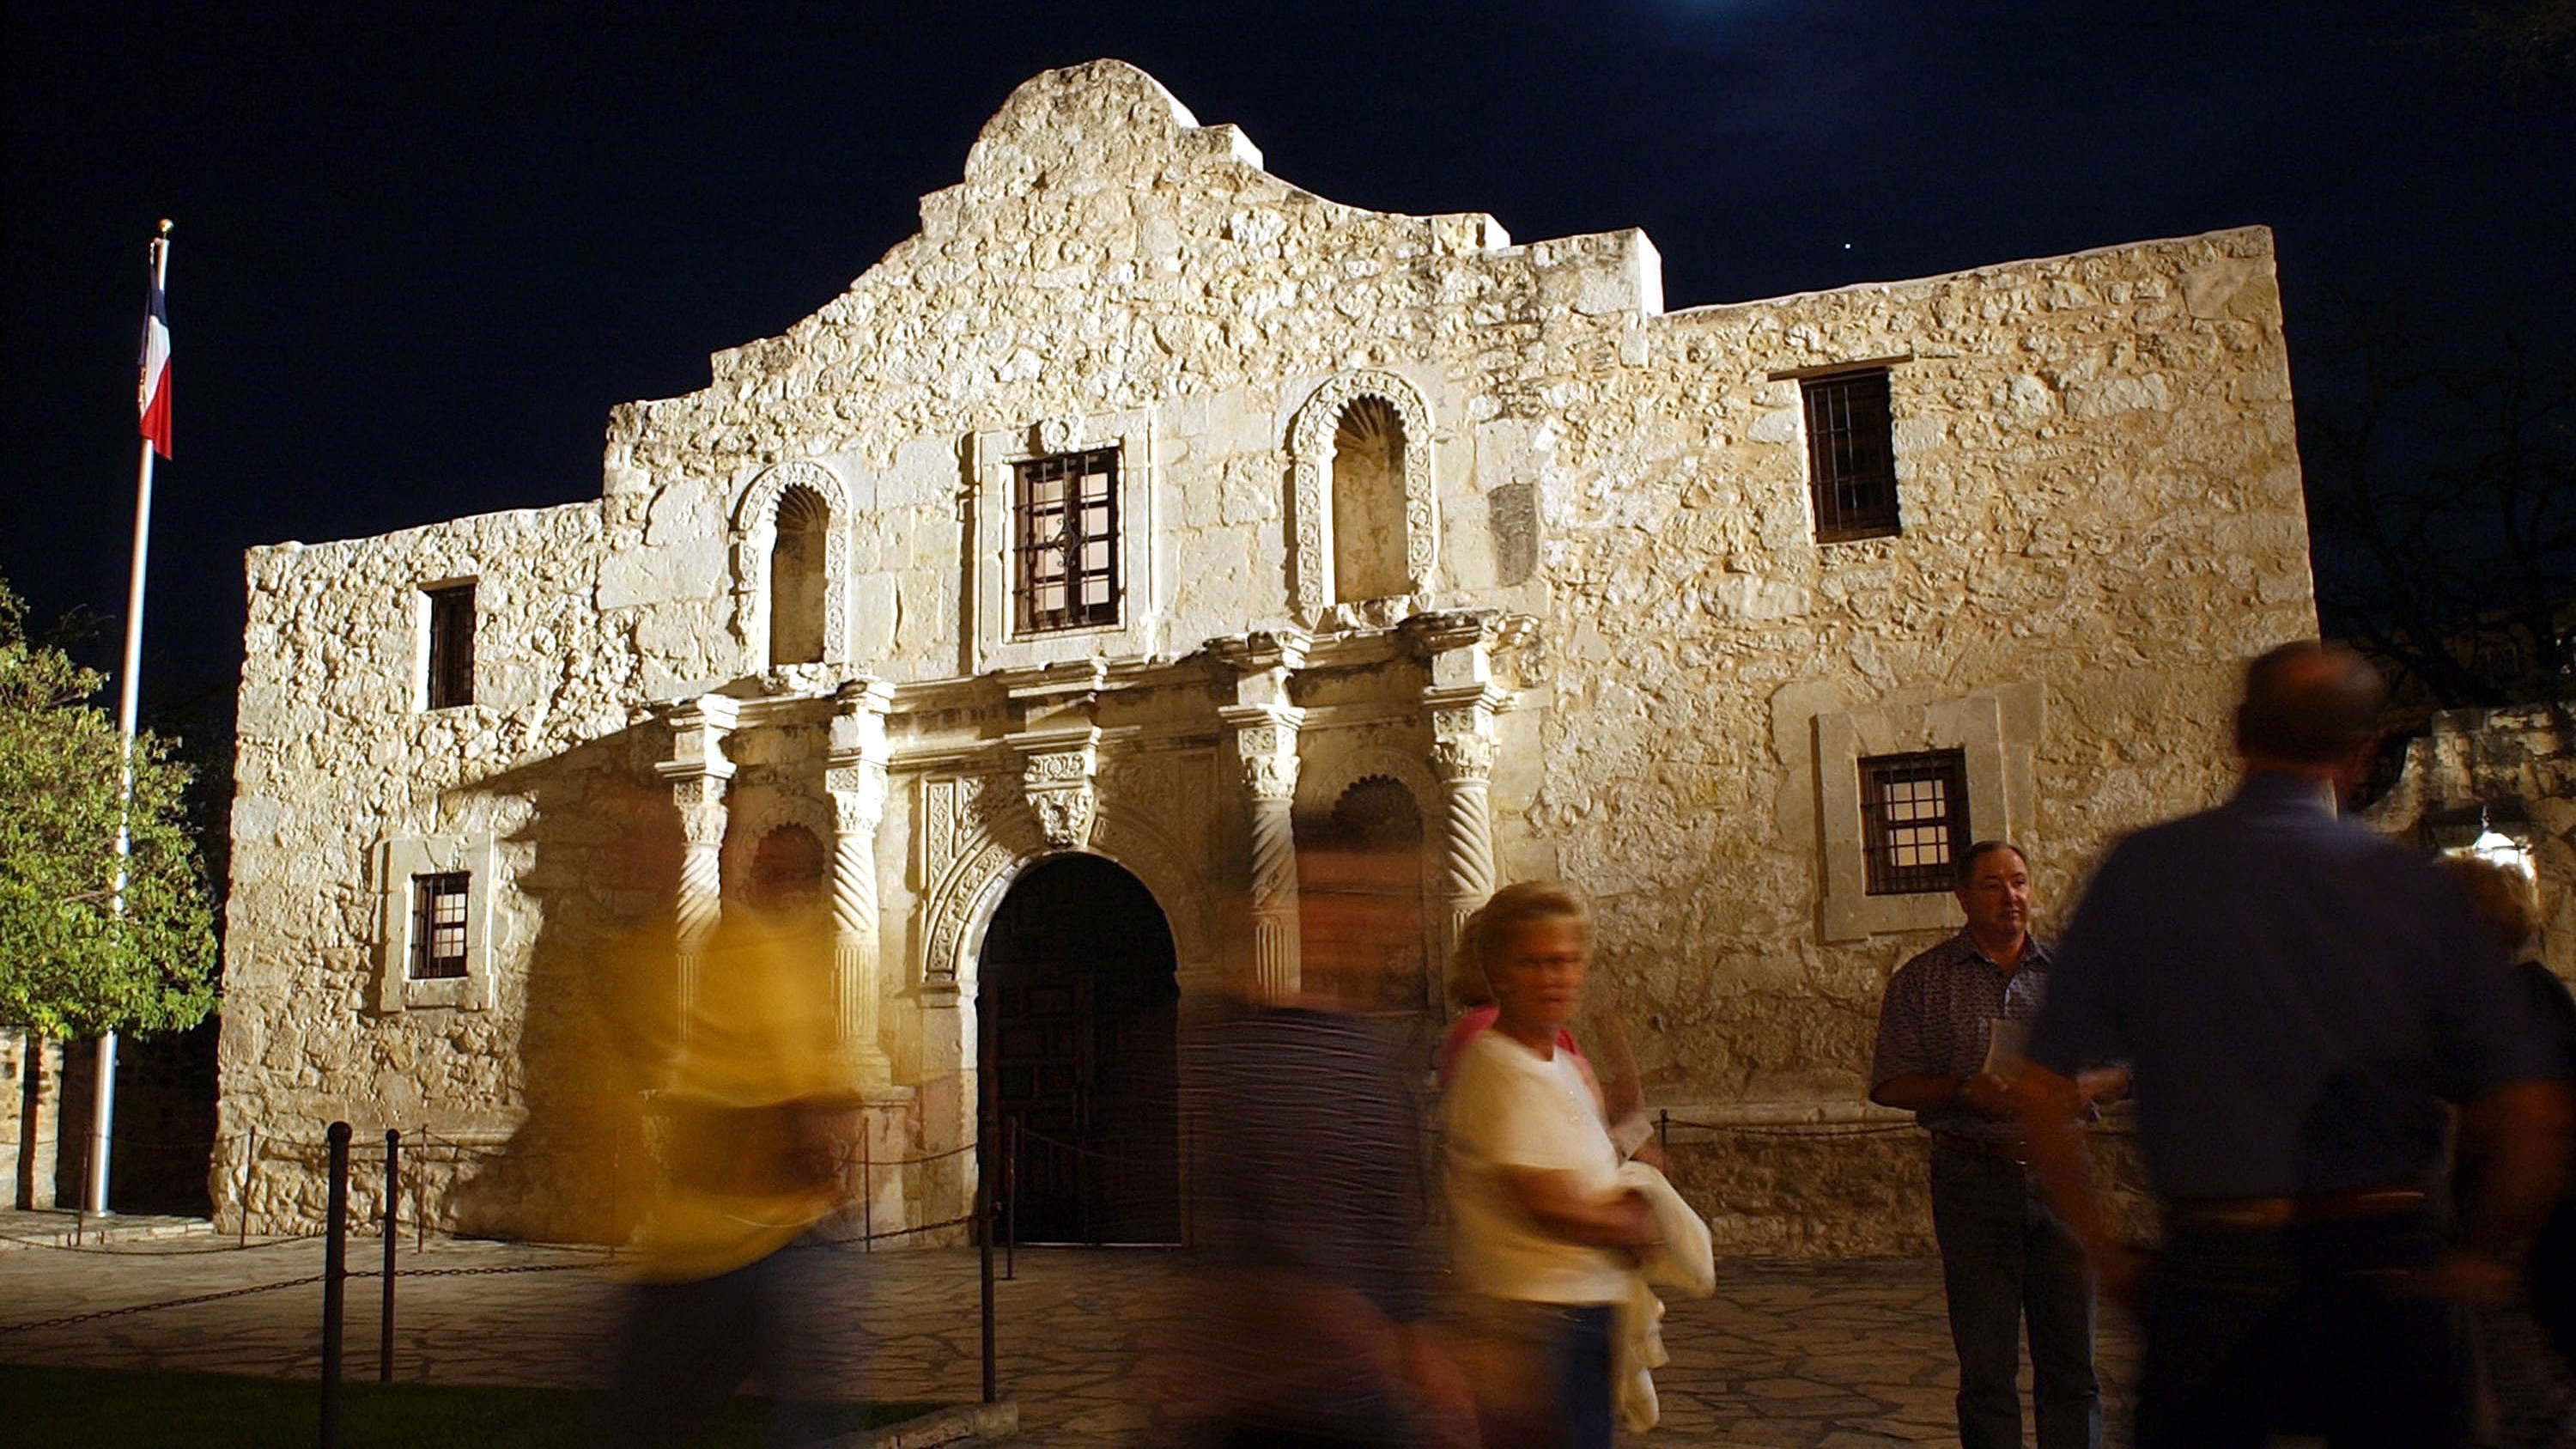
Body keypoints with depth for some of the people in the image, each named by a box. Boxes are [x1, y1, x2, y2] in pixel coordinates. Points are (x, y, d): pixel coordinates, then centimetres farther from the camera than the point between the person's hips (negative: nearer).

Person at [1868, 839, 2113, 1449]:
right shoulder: (1921, 981, 5)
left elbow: (2117, 1067, 13)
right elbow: (1889, 1085, 3)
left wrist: (2072, 1089, -9)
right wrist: (1965, 1091, -14)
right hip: (1973, 1181, -1)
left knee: (2073, 1364, 4)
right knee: (1986, 1369, 3)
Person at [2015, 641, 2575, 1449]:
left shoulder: (2143, 870, -4)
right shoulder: (2413, 885, -3)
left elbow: (2042, 1092, -5)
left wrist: (2106, 1254, 6)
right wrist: (2480, 1258, 10)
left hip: (2212, 1274, 0)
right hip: (2382, 1275, 0)